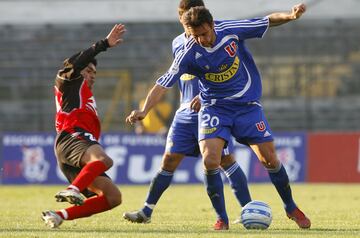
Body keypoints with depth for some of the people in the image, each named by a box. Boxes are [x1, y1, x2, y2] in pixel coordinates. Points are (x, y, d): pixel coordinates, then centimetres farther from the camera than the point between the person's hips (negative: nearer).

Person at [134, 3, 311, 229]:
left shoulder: (231, 30, -15)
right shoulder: (189, 53, -17)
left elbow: (269, 20, -5)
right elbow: (164, 83, -14)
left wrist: (290, 15, -22)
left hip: (247, 104, 1)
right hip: (215, 107, -1)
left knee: (269, 159, -2)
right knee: (210, 160, -21)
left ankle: (291, 208, 21)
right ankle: (222, 218, -4)